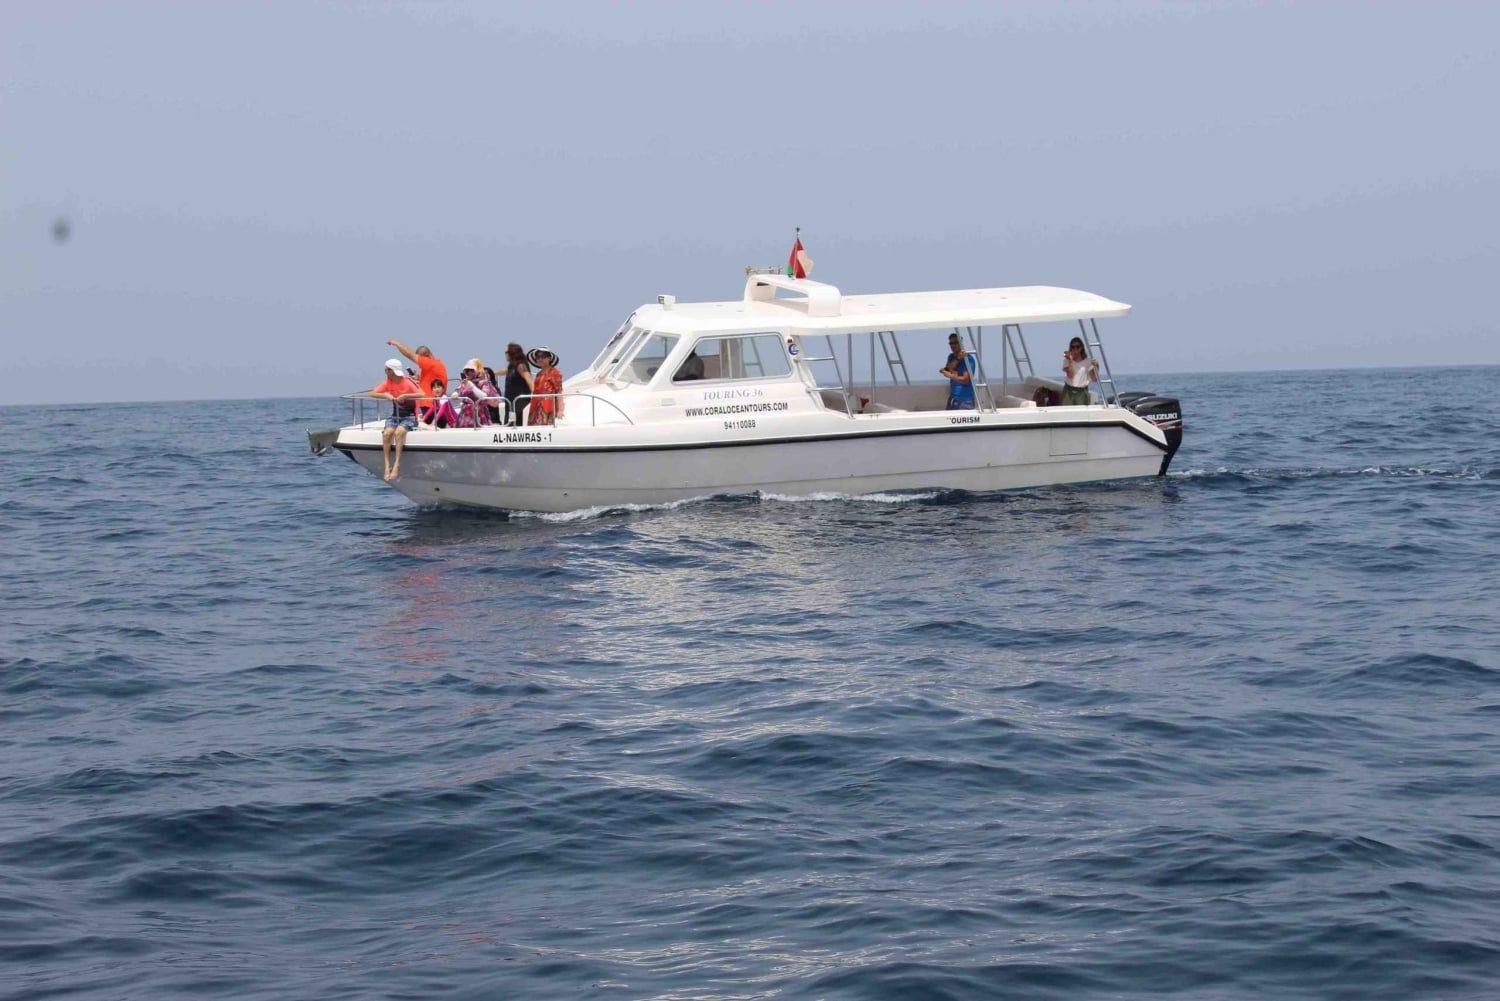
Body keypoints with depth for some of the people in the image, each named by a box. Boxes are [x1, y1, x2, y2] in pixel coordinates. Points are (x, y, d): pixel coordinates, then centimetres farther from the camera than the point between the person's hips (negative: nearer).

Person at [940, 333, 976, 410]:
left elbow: (965, 380, -17)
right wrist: (958, 359, -20)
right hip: (952, 398, 7)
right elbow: (947, 370, -7)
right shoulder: (951, 357, 12)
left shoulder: (968, 359, -10)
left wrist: (950, 375, -8)